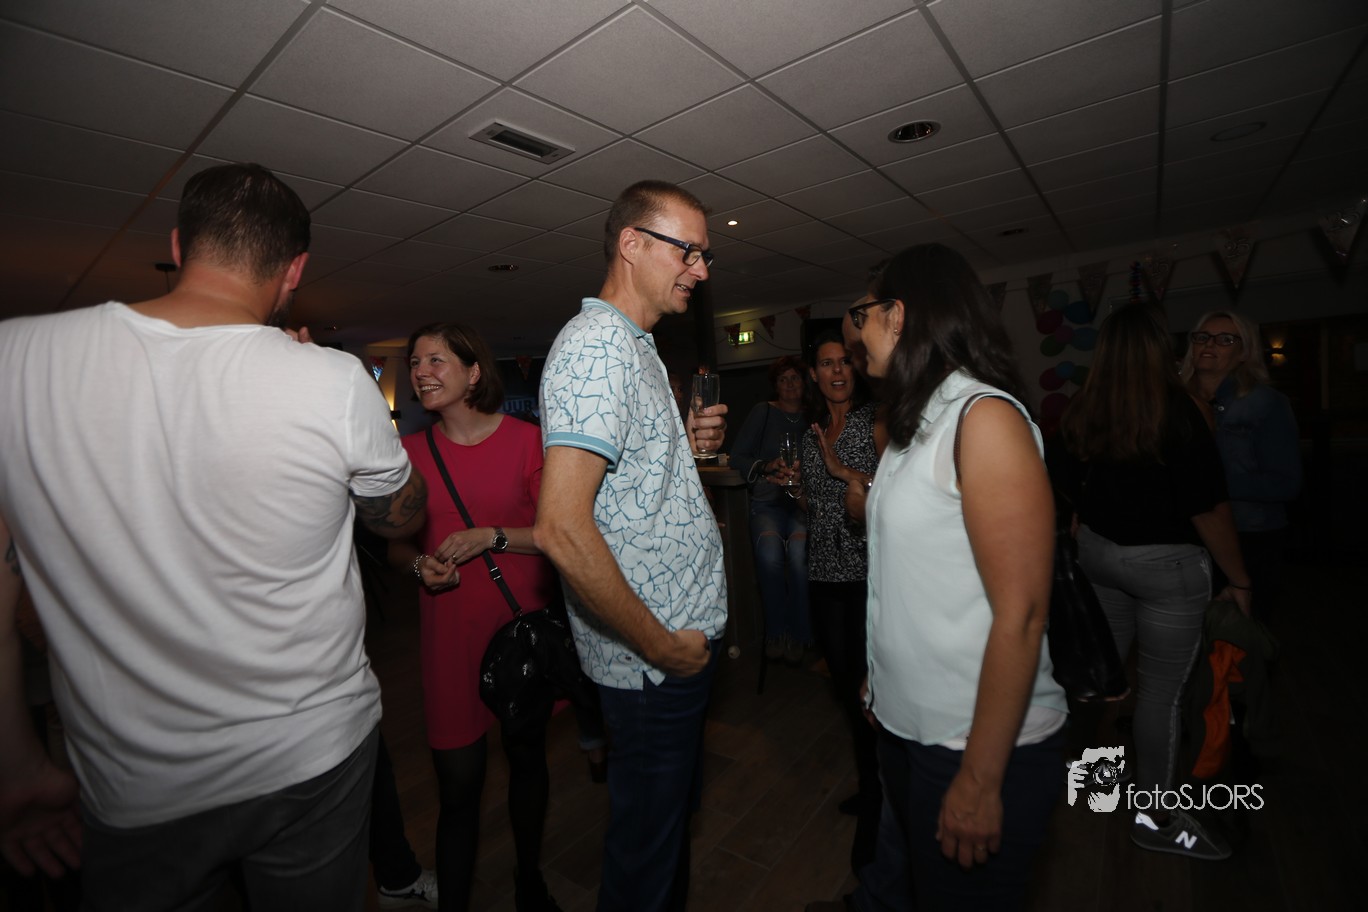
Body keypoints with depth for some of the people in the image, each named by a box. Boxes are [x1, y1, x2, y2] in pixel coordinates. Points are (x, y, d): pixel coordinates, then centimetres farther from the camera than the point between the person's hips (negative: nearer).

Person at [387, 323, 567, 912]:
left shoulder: (524, 439, -7)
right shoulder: (411, 451, 2)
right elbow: (396, 544, 11)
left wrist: (493, 537, -18)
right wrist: (419, 564, -9)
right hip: (450, 636, 1)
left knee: (526, 755, 19)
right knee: (457, 785, 4)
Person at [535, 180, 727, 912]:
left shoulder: (635, 347, 14)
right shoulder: (597, 343, -20)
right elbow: (562, 529, -29)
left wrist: (684, 442, 7)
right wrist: (661, 646, -20)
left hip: (680, 640, 10)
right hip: (653, 657, -10)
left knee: (672, 817, 28)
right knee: (647, 853, 14)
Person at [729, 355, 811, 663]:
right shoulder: (763, 412, 11)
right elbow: (737, 456, 5)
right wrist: (766, 467, -11)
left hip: (801, 502, 0)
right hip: (767, 503, 0)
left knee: (798, 550, -31)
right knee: (769, 551, -31)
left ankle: (798, 633, -10)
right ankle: (776, 631, -8)